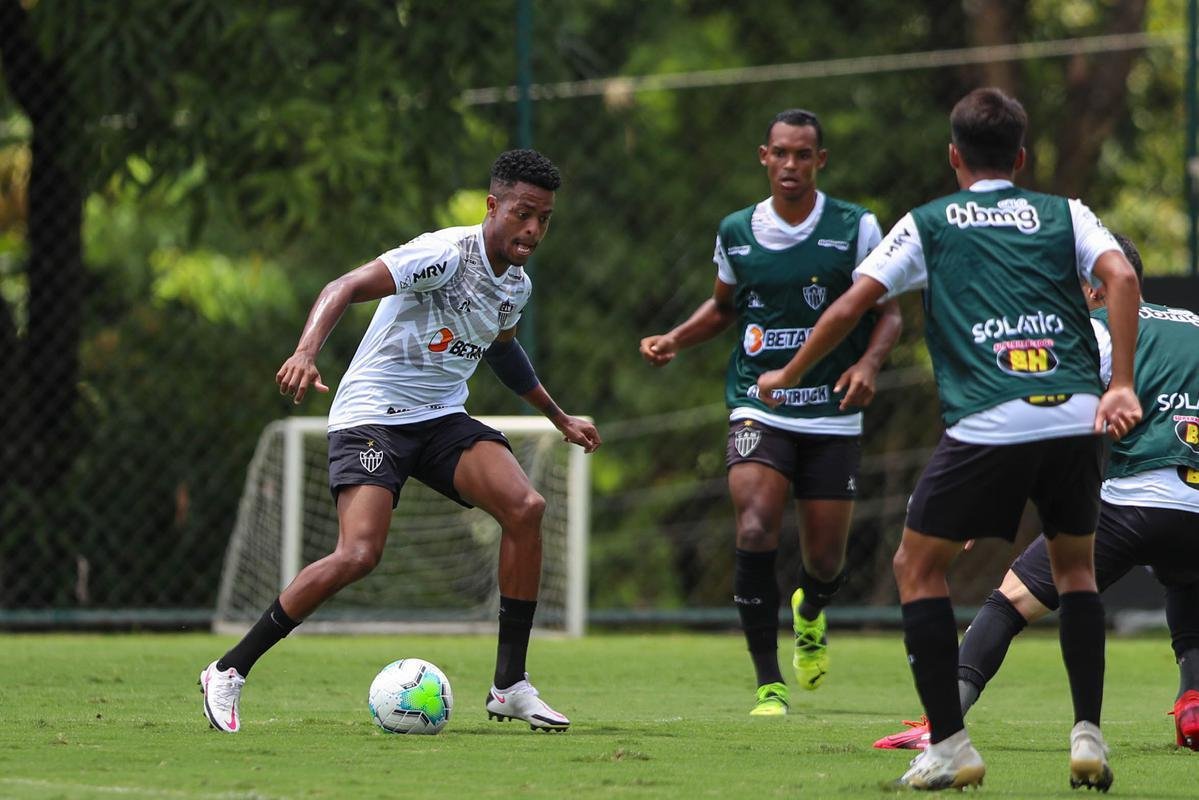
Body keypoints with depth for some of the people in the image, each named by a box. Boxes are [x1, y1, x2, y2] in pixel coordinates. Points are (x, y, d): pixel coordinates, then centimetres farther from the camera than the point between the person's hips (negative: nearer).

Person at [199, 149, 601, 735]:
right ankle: (229, 671, -8)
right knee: (358, 555, -24)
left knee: (525, 507, -18)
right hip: (371, 416, -7)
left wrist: (558, 417, 36)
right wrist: (306, 352, -46)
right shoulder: (447, 253, -18)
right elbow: (345, 288, -28)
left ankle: (509, 686, -10)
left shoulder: (516, 286, 8)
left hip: (442, 419, 7)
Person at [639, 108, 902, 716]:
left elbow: (888, 311, 4)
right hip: (758, 409, 1)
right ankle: (768, 684, -16)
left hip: (833, 416, 0)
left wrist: (869, 363, -15)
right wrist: (675, 340, 5)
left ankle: (809, 613, 44)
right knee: (755, 531, -22)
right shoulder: (736, 233, 5)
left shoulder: (856, 228, -2)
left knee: (824, 561, 3)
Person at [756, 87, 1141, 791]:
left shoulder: (928, 224, 15)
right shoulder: (1065, 215, 18)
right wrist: (1121, 387, -4)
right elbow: (1120, 277, 0)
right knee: (1076, 565, 24)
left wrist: (788, 375, 27)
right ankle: (1089, 735, 13)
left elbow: (852, 306, 12)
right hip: (1076, 417, 3)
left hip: (986, 427, -3)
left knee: (918, 568, 13)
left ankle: (950, 745, 5)